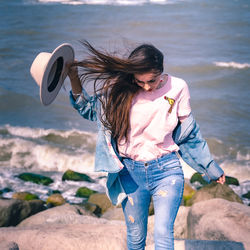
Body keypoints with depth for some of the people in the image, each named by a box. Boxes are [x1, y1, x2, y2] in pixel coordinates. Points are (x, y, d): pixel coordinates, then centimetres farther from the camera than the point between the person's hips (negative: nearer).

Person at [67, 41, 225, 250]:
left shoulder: (177, 87, -5)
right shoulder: (120, 88, -5)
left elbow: (188, 133, 8)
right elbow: (92, 110, 12)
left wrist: (209, 167, 16)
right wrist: (75, 81, -3)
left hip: (166, 170, -1)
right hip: (131, 172, 2)